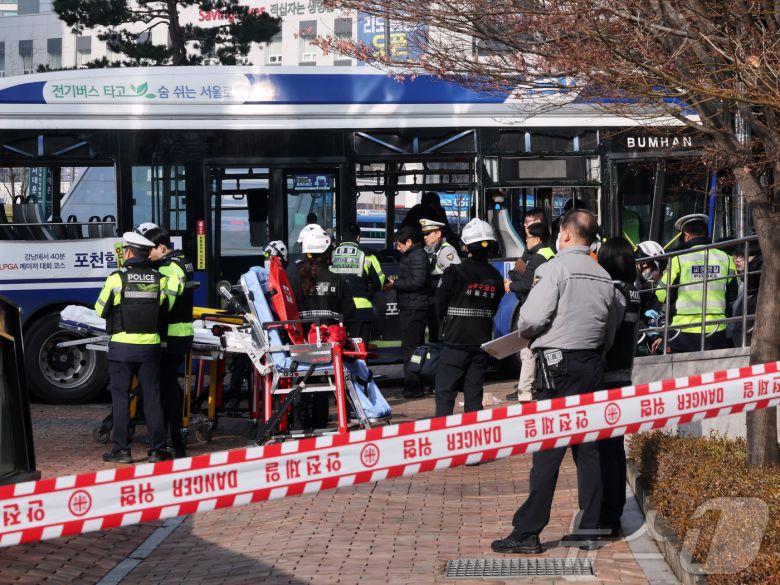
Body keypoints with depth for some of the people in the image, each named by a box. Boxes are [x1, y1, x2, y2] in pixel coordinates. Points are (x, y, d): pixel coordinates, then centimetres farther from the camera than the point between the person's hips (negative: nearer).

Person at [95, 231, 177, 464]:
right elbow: (166, 309, 4)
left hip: (121, 346, -2)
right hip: (150, 346, 2)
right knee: (152, 397, 8)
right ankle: (157, 449, 9)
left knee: (120, 397, 5)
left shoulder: (117, 279, -9)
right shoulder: (160, 280, -1)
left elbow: (101, 310, 0)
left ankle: (121, 450, 5)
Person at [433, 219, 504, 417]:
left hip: (455, 343, -5)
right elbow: (493, 310, 10)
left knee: (445, 394, -2)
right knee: (474, 396, 10)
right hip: (482, 343, 5)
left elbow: (440, 307, -2)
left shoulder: (454, 273, -12)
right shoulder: (495, 277, 3)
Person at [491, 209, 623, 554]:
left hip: (558, 366, -6)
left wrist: (525, 333, 4)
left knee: (547, 451, -6)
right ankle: (588, 530, 12)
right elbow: (611, 333, 16)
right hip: (593, 364, 6)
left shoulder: (555, 268, -9)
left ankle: (527, 532, -3)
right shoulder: (604, 277, 11)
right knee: (587, 450, 9)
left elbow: (533, 317, -16)